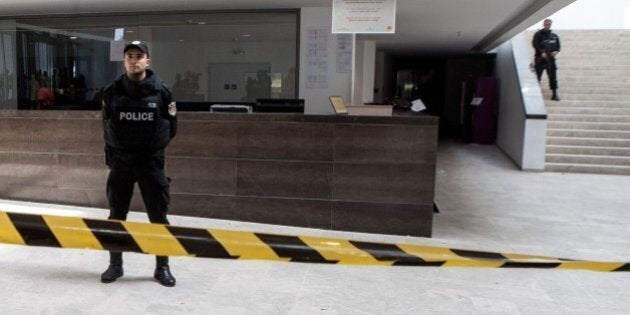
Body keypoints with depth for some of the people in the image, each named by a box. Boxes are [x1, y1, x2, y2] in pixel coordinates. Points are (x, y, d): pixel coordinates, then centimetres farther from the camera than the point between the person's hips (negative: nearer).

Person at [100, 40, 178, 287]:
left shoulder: (161, 92, -5)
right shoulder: (112, 92, 0)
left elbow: (170, 128, 3)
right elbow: (107, 127, 10)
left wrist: (153, 147, 3)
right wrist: (113, 154, 8)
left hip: (151, 163, -2)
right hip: (120, 162, 2)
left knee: (158, 217, 2)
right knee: (116, 216, 10)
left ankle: (162, 267, 15)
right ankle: (115, 265, 25)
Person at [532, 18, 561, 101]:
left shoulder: (554, 36, 12)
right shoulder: (538, 34, 0)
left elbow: (558, 46, 16)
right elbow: (535, 44, -11)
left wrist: (556, 51, -6)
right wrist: (542, 52, -23)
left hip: (550, 59, 3)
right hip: (540, 59, -3)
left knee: (553, 77, 2)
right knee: (537, 76, -3)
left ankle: (554, 94, 6)